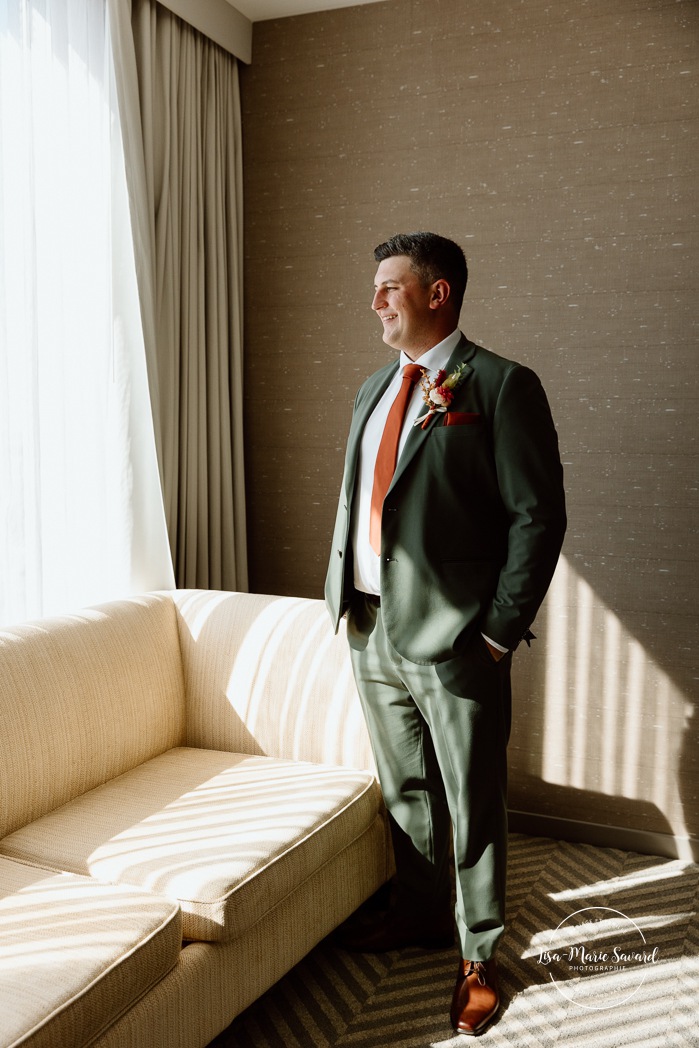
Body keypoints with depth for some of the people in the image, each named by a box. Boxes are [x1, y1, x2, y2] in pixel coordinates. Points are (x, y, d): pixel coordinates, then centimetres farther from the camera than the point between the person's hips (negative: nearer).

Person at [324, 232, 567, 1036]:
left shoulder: (501, 386, -10)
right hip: (372, 629, 7)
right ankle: (420, 914, 43)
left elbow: (539, 515, -13)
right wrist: (343, 595, 9)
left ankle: (478, 955, 29)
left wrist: (500, 630, -15)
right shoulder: (374, 388, 13)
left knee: (472, 804, 9)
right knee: (404, 789, 21)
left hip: (452, 637, -7)